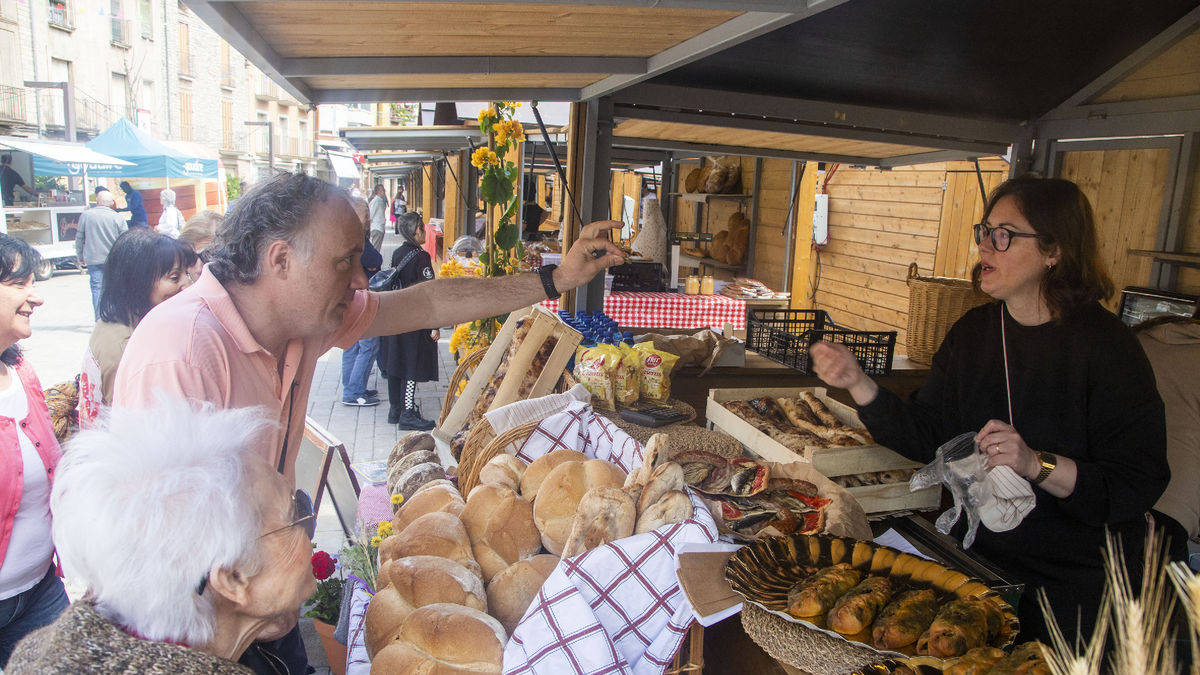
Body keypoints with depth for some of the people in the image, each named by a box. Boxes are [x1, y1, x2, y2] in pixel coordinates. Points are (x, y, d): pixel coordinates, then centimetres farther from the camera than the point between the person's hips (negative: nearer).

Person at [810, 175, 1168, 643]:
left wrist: (1038, 465, -33)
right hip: (978, 550, 5)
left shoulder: (1106, 346, -17)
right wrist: (857, 384, -18)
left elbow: (1139, 485, -20)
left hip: (1076, 580, -4)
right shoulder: (973, 332, -1)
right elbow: (923, 436, -5)